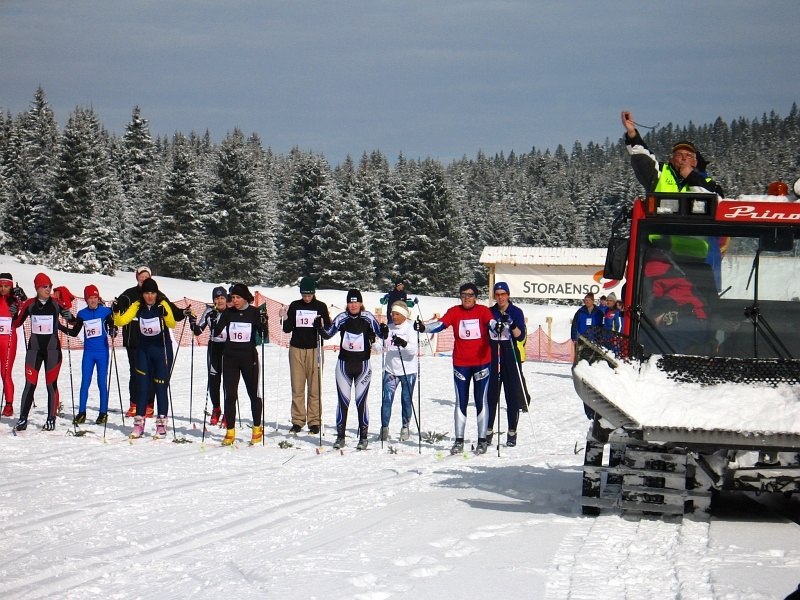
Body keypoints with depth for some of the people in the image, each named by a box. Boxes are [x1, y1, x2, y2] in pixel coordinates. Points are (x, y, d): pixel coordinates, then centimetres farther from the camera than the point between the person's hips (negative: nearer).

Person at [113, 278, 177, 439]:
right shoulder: (138, 306, -3)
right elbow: (121, 321, -9)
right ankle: (139, 423, 9)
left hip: (162, 349, -3)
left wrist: (166, 315, -47)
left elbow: (172, 324, -27)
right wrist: (116, 313, -29)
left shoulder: (163, 304, -12)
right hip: (143, 349, 3)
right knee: (142, 385, 4)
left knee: (161, 386, -1)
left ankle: (161, 424, 5)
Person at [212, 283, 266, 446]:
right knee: (230, 395, -1)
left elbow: (263, 335, -4)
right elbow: (216, 332, -2)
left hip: (249, 358, -1)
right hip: (230, 358, 1)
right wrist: (214, 321, -20)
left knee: (254, 393, 8)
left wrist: (264, 323, -22)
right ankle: (230, 431, 5)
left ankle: (257, 427, 24)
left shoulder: (254, 313, -3)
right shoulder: (228, 313, 2)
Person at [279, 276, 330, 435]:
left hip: (314, 350, -2)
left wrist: (322, 326, -15)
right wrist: (285, 319, -7)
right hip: (296, 349, 2)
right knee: (297, 387, 1)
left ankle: (314, 422, 1)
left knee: (314, 388, -3)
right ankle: (297, 421, 6)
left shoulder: (321, 307, 4)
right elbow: (287, 329, 11)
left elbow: (328, 329, 5)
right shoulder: (294, 306, 8)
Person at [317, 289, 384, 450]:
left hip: (363, 365, -2)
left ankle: (363, 437, 6)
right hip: (344, 364, 2)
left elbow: (380, 334, -6)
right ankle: (340, 437, 11)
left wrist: (384, 332, -28)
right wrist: (320, 327, -15)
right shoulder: (342, 318, -1)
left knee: (361, 401, -1)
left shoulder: (368, 318, -5)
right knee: (343, 402, 3)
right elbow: (328, 334, 4)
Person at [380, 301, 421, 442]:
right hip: (391, 369, 2)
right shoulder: (389, 328, 4)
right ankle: (384, 427, 3)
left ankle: (405, 427, 19)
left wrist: (404, 344, -33)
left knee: (406, 400, 5)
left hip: (408, 370, -2)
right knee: (386, 399, -5)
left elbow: (414, 350, -15)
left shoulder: (411, 328, -6)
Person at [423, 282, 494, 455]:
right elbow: (440, 324, -11)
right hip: (460, 363, 1)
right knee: (461, 402, 6)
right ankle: (459, 440, 11)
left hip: (482, 362, -1)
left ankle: (482, 440, 10)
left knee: (481, 401, 3)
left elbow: (491, 323, -18)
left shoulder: (483, 311, -3)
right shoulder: (455, 312, 0)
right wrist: (423, 327, -29)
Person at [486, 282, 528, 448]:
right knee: (491, 395, 0)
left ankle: (512, 433, 5)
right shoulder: (490, 312, 9)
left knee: (513, 395, -1)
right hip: (493, 358, 2)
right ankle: (488, 431, 7)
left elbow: (521, 336, -8)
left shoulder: (516, 312, 1)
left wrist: (511, 325, -23)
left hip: (511, 358, -2)